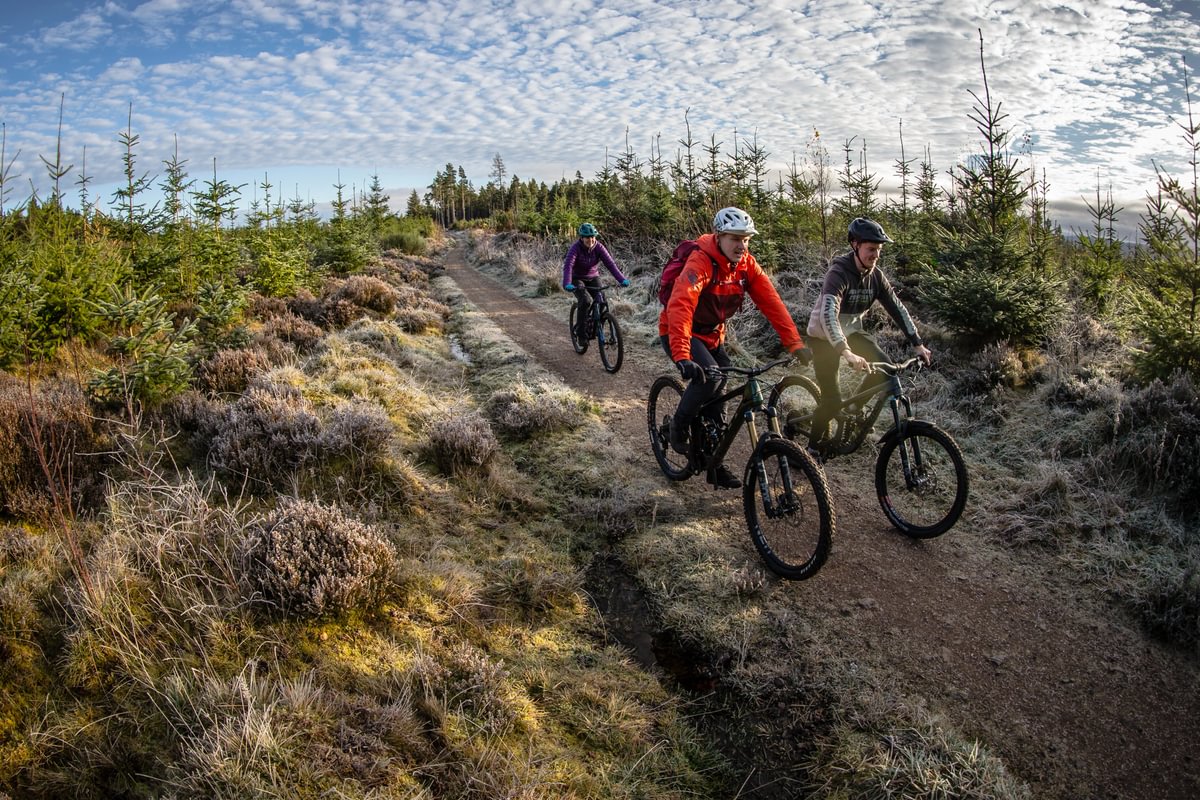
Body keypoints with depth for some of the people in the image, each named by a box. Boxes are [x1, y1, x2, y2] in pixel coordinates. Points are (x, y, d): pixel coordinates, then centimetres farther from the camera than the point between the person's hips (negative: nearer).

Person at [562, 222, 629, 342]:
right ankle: (581, 332, -13)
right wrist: (567, 284, -52)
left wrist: (622, 279, -36)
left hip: (593, 278, 3)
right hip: (577, 279, -3)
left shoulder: (599, 247, -13)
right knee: (586, 301, -28)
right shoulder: (575, 248, -22)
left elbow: (610, 264, -22)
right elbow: (568, 266, -35)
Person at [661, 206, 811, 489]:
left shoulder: (746, 264, -9)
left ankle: (715, 466, 18)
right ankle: (679, 424, -3)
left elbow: (771, 302, -12)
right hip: (679, 333, -7)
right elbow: (679, 307, -42)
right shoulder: (701, 262, -30)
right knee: (709, 375, -30)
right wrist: (682, 356, -54)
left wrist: (796, 344, -22)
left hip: (713, 335, 7)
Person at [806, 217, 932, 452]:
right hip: (824, 337, -6)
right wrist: (847, 353, -53)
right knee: (833, 399, -12)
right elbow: (828, 314, -41)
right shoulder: (838, 273, -28)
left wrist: (918, 344, -12)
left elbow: (897, 309, -4)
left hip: (851, 332, 6)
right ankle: (815, 445, 11)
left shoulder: (876, 276, -8)